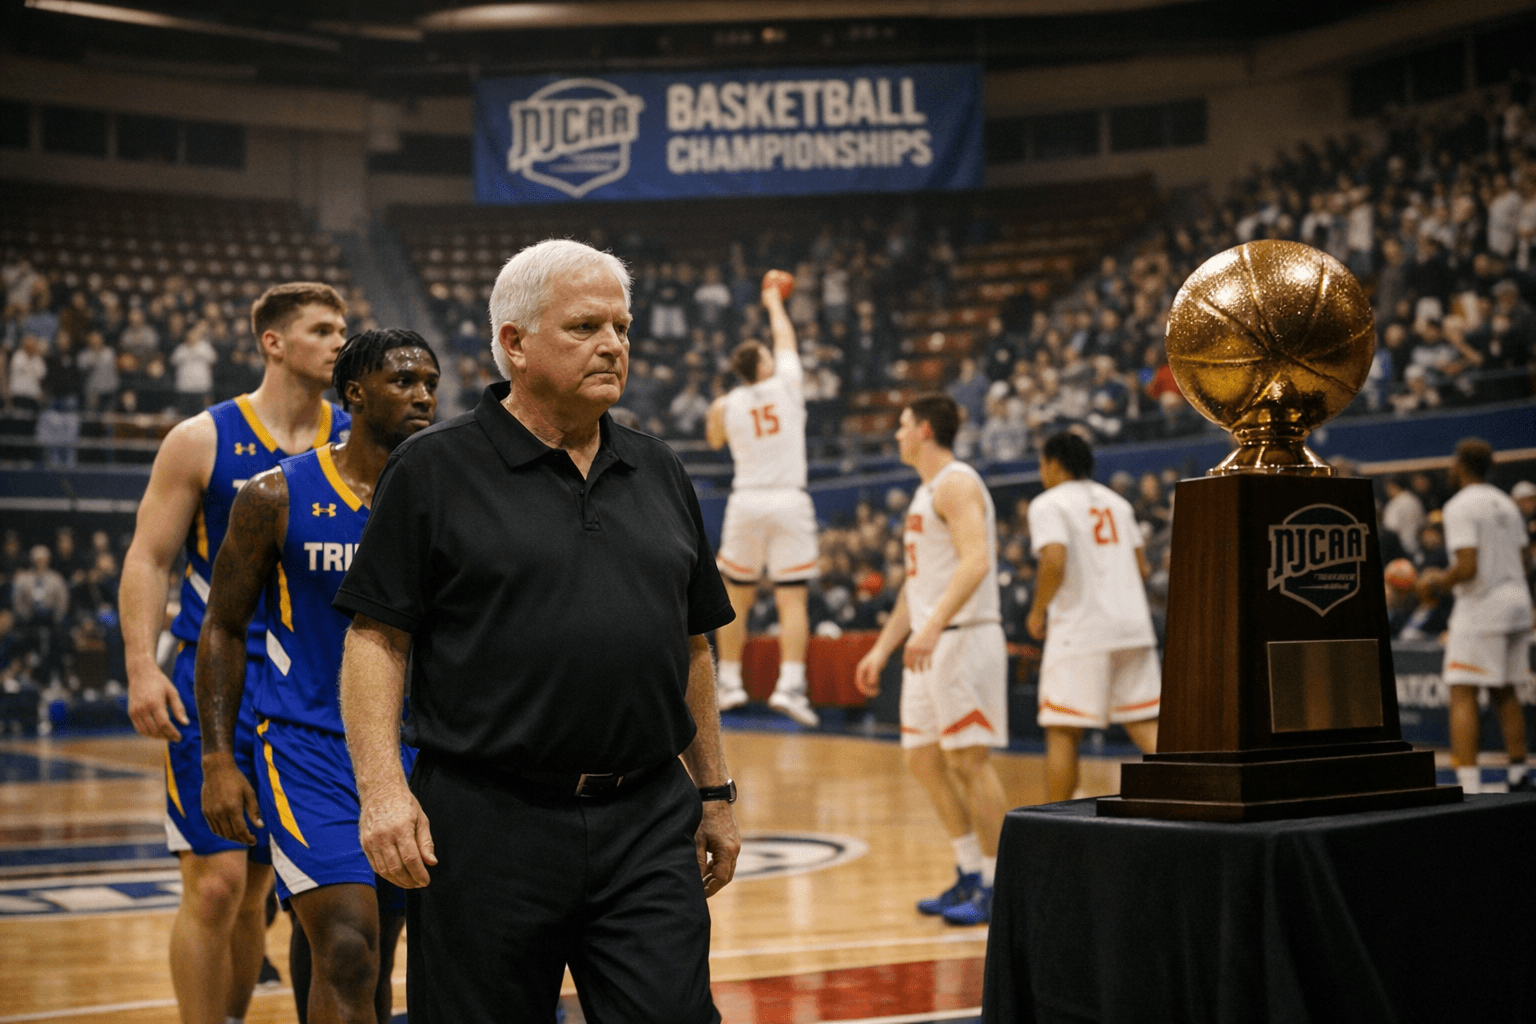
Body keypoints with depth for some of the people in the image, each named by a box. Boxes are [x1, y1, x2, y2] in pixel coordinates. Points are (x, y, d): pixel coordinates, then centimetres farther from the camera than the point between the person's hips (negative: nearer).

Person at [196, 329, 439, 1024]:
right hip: (309, 749, -4)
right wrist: (218, 760, -7)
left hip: (414, 750, 4)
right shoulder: (278, 498, -5)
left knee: (378, 962, 13)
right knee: (346, 955, -16)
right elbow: (224, 629, 1)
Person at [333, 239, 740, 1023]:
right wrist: (383, 787, -16)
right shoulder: (434, 471, -1)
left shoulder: (659, 475, 13)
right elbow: (376, 638, -5)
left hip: (649, 822, 4)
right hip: (488, 826, -3)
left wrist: (714, 792, 17)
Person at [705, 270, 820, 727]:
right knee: (792, 602, -3)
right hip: (789, 501, -1)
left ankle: (730, 683, 17)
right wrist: (774, 301, 33)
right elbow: (785, 337, 18)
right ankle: (790, 685, -14)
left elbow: (715, 439, 21)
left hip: (746, 501, 1)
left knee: (735, 600, 14)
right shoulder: (787, 384, -1)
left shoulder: (725, 404, -1)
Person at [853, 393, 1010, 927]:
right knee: (923, 758, 10)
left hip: (963, 637, -10)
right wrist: (882, 648, 22)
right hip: (929, 644, 10)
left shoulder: (956, 483, -10)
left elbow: (976, 562, -24)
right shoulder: (926, 492, 20)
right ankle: (970, 874, 18)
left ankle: (996, 885, 0)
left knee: (969, 759, -7)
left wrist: (932, 627, -34)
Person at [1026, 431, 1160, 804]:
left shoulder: (1048, 504, -3)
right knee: (1145, 724, 6)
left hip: (1080, 630, -6)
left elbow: (1055, 561, -19)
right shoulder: (1116, 501, 18)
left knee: (1062, 732, 3)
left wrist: (1038, 611, -6)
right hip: (1133, 624, 6)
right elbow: (1141, 567, 17)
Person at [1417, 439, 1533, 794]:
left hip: (1481, 611, -8)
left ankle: (1470, 788, -15)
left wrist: (1437, 582, -2)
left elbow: (1467, 567, -21)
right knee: (1504, 692, 19)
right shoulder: (1506, 503, 14)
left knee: (1462, 697, -7)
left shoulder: (1460, 506, -12)